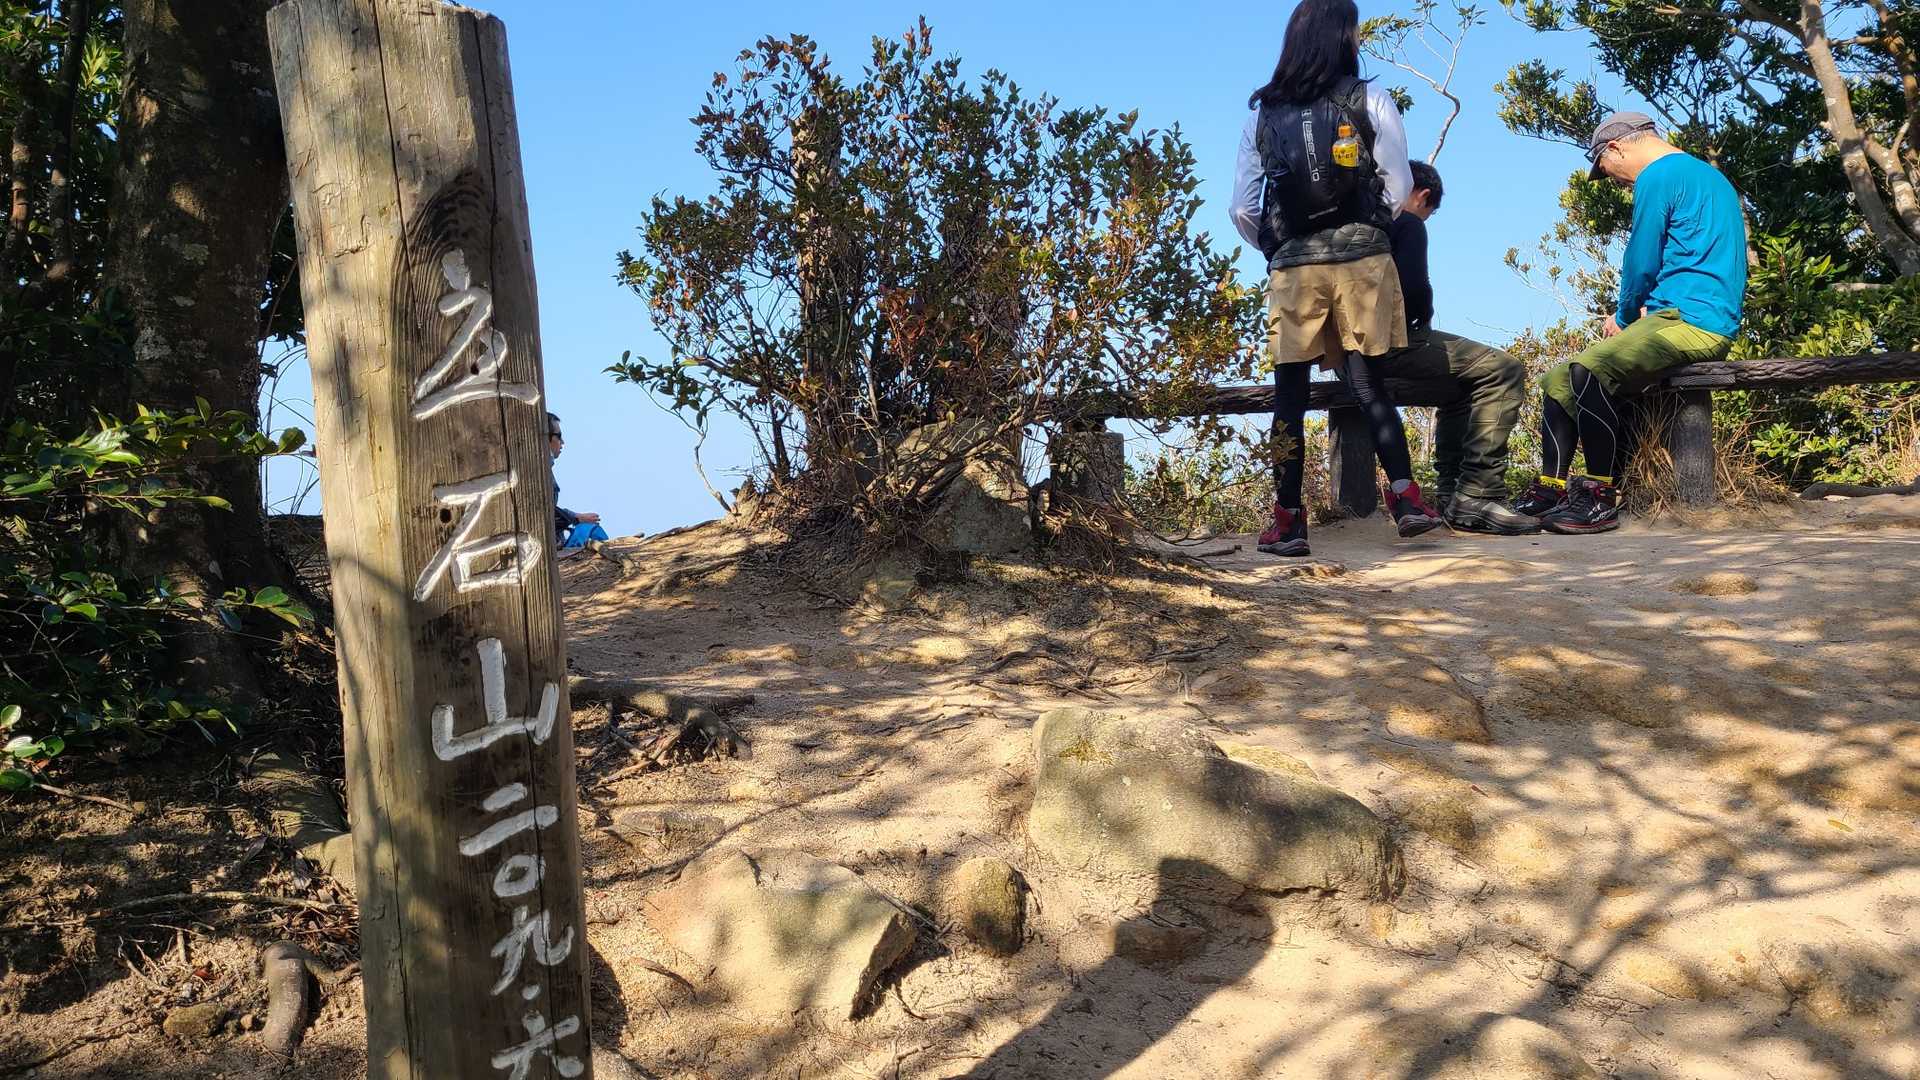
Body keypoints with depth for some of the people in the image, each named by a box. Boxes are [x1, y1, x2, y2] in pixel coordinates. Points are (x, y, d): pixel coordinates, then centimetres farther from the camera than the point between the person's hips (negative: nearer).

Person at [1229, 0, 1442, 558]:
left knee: (1289, 392, 4)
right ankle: (1405, 495, 0)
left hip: (1292, 268, 0)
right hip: (1362, 259, 0)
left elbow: (1241, 210, 4)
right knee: (1369, 382, 7)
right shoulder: (1370, 100, 3)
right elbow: (1398, 187, 3)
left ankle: (1288, 520, 5)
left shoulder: (1262, 114, 7)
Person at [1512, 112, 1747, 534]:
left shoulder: (1658, 177, -7)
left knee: (1588, 371, -30)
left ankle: (1602, 499, -27)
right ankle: (1551, 490, 7)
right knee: (1559, 380, 9)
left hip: (1692, 321, -11)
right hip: (1705, 321, 11)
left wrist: (1624, 317, 9)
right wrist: (1631, 316, 17)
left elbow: (1641, 264, -8)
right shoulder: (1707, 175, 25)